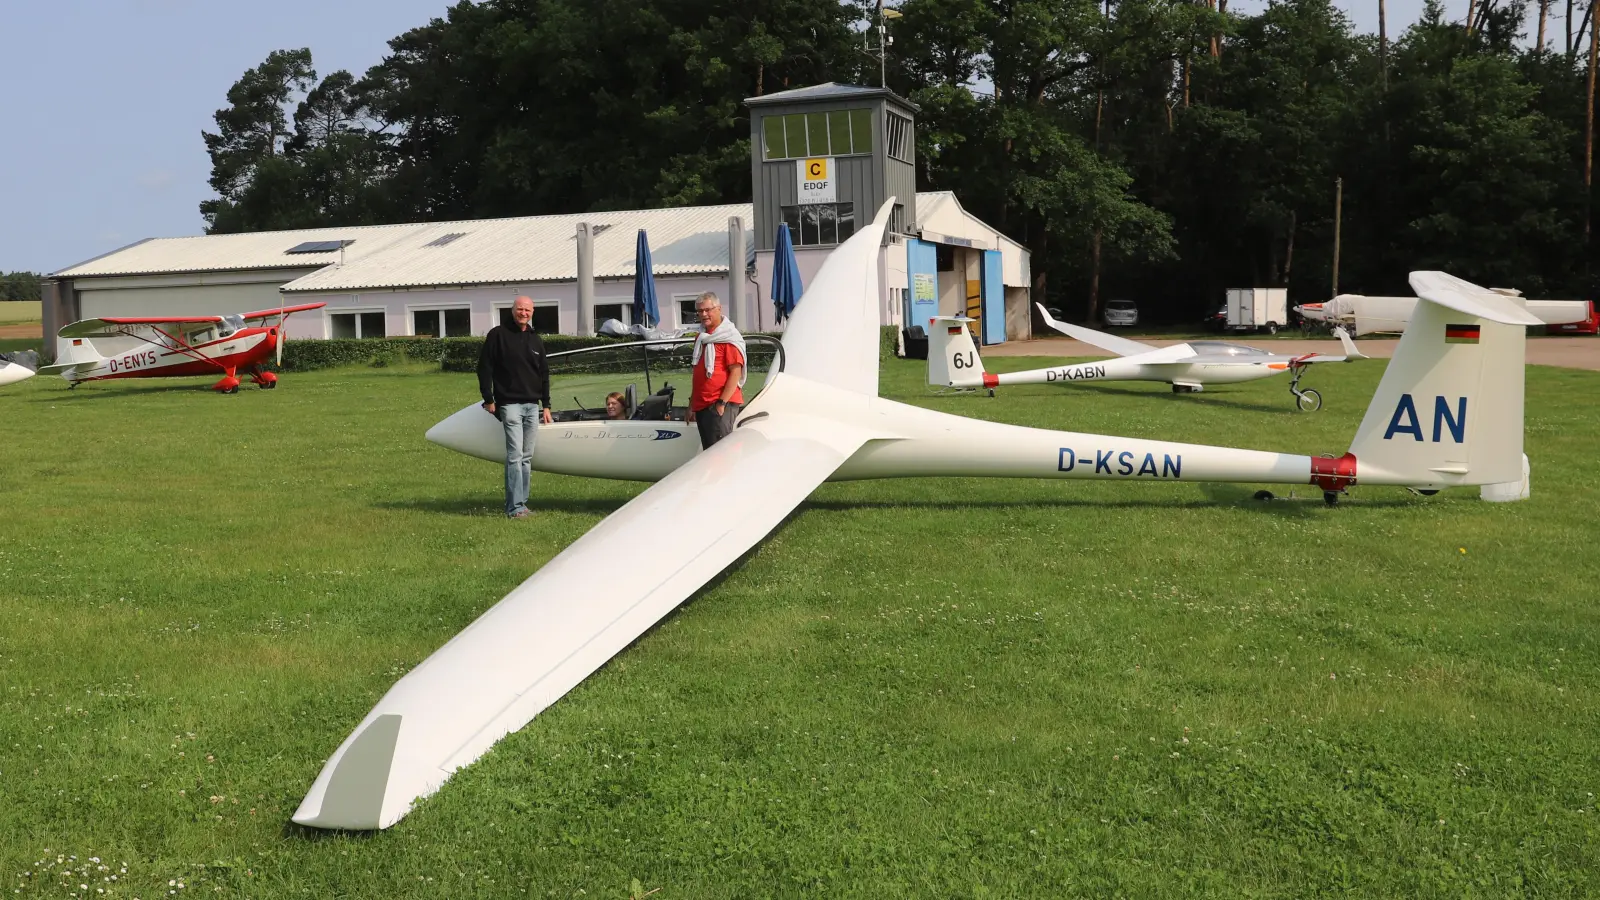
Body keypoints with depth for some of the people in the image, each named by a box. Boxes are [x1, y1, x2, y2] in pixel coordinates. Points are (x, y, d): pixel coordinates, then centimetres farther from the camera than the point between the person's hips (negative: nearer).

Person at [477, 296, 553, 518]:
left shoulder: (535, 340, 16)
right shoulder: (498, 335, 0)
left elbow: (544, 374, 21)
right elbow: (484, 367, -1)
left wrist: (546, 405, 16)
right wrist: (488, 399, -5)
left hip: (532, 405, 6)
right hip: (510, 403, -6)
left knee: (527, 458, 6)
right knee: (515, 455, -13)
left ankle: (521, 503, 12)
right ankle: (514, 508, -13)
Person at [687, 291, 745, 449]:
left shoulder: (729, 337, -6)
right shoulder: (701, 338, 19)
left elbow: (736, 372, -12)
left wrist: (722, 403, -18)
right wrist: (692, 404, 21)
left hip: (721, 405, -8)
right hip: (701, 405, 8)